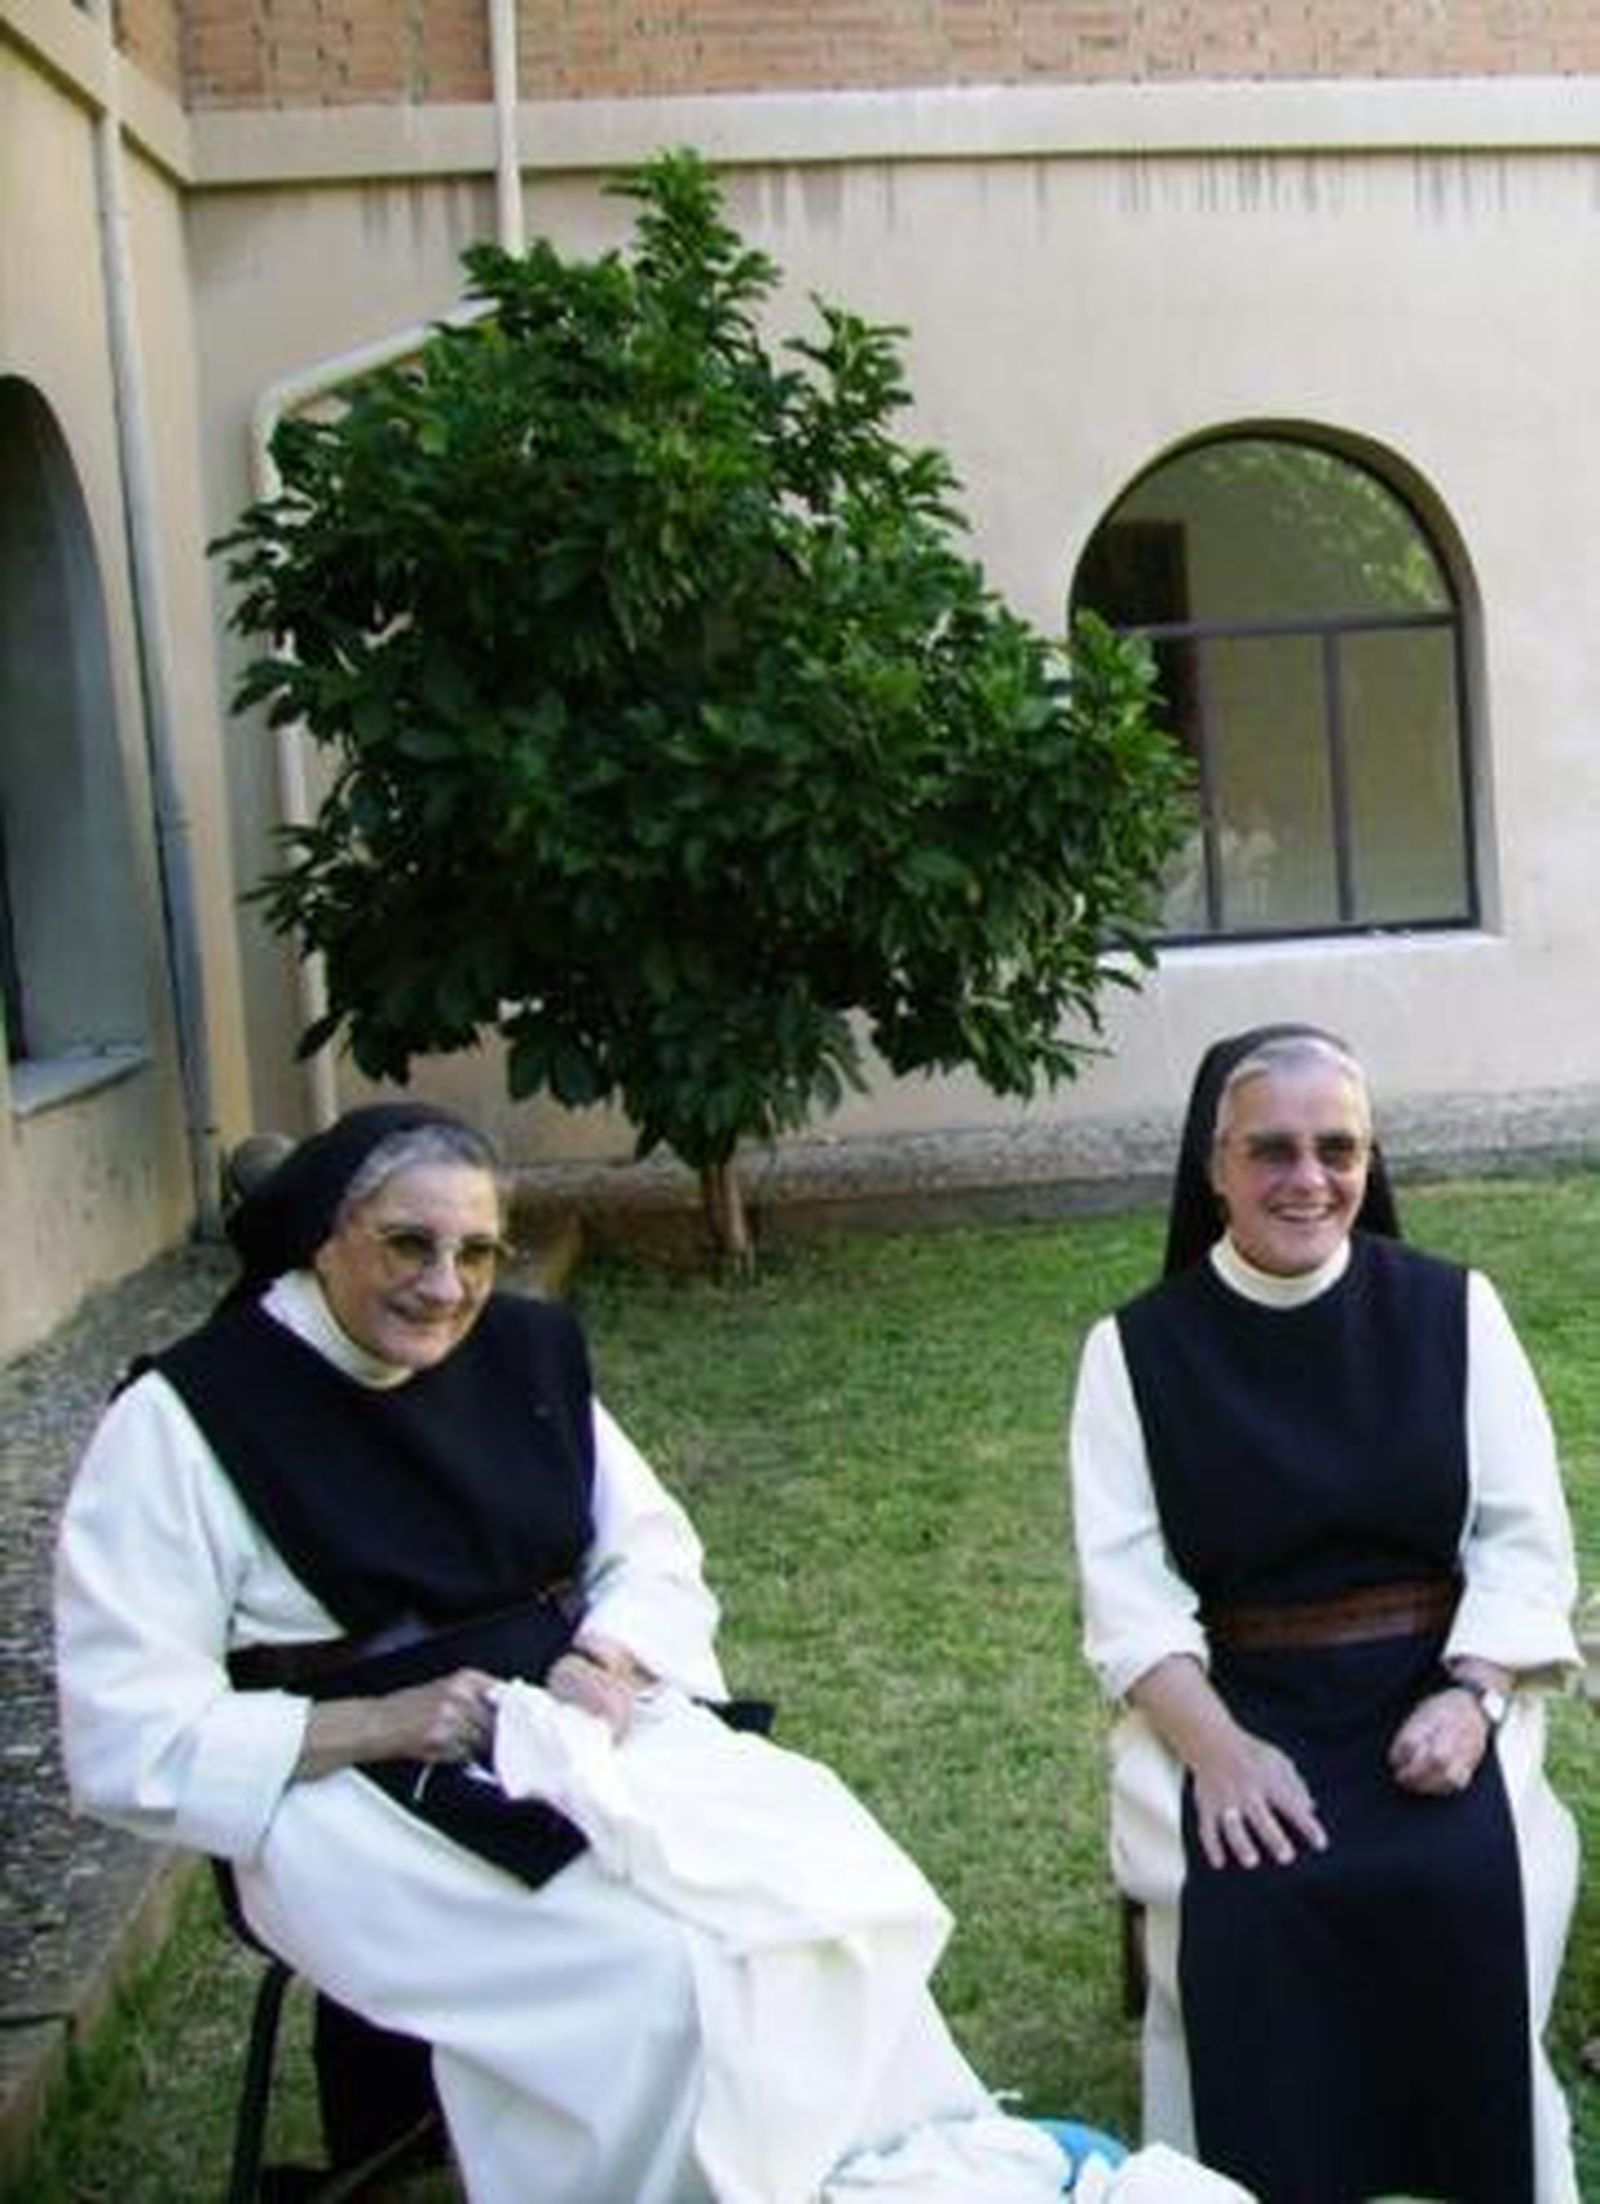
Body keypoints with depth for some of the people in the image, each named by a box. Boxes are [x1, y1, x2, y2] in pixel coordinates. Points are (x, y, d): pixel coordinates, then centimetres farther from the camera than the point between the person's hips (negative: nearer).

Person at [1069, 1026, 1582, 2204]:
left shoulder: (1452, 1311, 3)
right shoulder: (1137, 1348, 1)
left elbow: (1526, 1538, 1)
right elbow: (1127, 1582, -4)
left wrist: (1470, 1697, -16)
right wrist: (1217, 1747, -19)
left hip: (1431, 1686, 0)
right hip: (1229, 1700, 0)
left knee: (1468, 1883, -26)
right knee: (1243, 1904, -26)